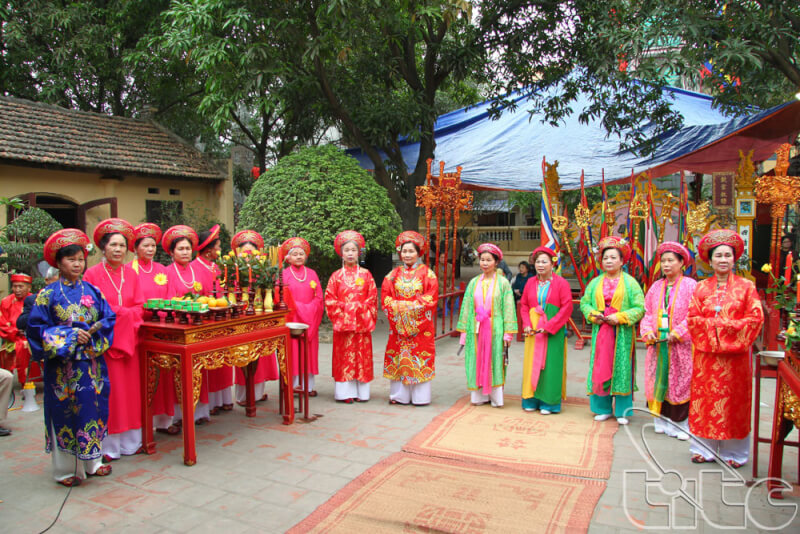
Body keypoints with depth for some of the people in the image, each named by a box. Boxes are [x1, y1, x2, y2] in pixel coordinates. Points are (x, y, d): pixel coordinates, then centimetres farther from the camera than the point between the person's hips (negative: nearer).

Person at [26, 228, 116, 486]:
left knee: (92, 408, 9)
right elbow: (36, 327, -6)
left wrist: (94, 333, -12)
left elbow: (109, 317, 5)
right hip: (63, 366, -3)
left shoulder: (92, 291, 6)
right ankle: (65, 469, 16)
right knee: (65, 412, 3)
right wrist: (70, 336, -15)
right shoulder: (48, 295, -3)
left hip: (92, 362, 3)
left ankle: (92, 460, 23)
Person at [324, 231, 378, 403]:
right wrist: (341, 314, -9)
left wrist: (364, 313, -7)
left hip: (362, 323, 1)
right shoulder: (336, 276, 4)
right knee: (344, 356, 1)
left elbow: (372, 297, 3)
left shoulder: (366, 274, 6)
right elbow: (330, 299, 0)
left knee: (362, 355, 3)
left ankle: (361, 392, 11)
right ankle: (345, 393, 7)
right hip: (343, 323, 0)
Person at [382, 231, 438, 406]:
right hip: (398, 324, 3)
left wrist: (411, 306, -12)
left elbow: (431, 298, -7)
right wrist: (398, 308, -11)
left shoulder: (427, 273, 2)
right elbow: (386, 297, 5)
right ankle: (400, 395, 11)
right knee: (398, 358, 3)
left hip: (421, 324, -3)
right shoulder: (393, 275, 11)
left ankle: (420, 396, 6)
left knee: (420, 357, -2)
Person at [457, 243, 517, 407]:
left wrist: (508, 332, -9)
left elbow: (508, 308, -3)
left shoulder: (503, 282, 0)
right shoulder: (474, 282, 9)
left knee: (495, 362, 0)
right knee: (476, 362, 4)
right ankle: (479, 395, 12)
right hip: (476, 330, 3)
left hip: (495, 329, -3)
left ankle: (495, 397, 9)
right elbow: (466, 307, 10)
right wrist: (464, 331, 6)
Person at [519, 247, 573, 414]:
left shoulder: (561, 283, -5)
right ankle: (531, 400, 18)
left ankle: (548, 402, 12)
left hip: (553, 332, -4)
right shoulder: (531, 283, 8)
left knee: (550, 365, 1)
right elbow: (524, 305, 11)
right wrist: (527, 324, -5)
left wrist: (548, 326, -15)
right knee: (532, 364, 7)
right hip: (533, 331, 4)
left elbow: (567, 308, -9)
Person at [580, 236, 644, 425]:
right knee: (600, 369, 4)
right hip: (600, 332, 3)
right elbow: (585, 302, 11)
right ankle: (603, 408, 15)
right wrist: (592, 315, -8)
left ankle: (622, 411, 11)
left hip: (622, 334, -3)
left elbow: (639, 308, -6)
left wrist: (620, 317, -16)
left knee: (621, 369, 1)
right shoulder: (595, 282, 10)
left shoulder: (630, 282, 0)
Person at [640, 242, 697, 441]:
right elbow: (648, 313, 11)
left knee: (681, 382, 0)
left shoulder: (690, 286, -4)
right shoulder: (656, 287, 11)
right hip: (658, 344, 5)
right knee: (658, 381, 8)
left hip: (681, 346, -4)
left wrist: (677, 333, -15)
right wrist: (648, 332, -5)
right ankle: (661, 421, 18)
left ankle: (680, 423, 10)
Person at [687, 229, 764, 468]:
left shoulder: (746, 286, 3)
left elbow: (756, 317, -3)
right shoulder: (701, 288, 7)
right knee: (705, 399, 3)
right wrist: (714, 325, -13)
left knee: (734, 401, 4)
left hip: (735, 354, -1)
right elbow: (693, 318, 2)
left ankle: (733, 452, 16)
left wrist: (729, 327, -14)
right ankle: (704, 448, 13)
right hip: (707, 353, 1)